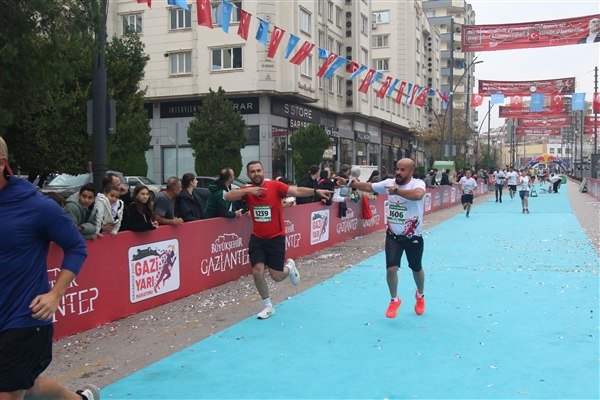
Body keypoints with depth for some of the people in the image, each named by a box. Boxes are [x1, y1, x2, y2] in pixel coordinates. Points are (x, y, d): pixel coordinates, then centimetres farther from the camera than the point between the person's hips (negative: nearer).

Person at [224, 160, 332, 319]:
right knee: (257, 272, -5)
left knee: (276, 276, 0)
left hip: (276, 238, -3)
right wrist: (248, 190, -30)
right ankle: (268, 307, 18)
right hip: (257, 238, 3)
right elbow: (228, 196, -18)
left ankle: (289, 266, 38)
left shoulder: (275, 186, -13)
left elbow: (297, 191, -26)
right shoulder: (247, 190, -4)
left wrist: (316, 191, -42)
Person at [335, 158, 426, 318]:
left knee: (416, 269, 16)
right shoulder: (390, 183, -3)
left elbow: (418, 194, -41)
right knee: (391, 269, -7)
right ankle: (394, 300, 20)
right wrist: (349, 183, -4)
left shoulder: (418, 183, -17)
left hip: (413, 237, -2)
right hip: (393, 235, 3)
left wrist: (396, 191, -36)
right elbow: (369, 186, 5)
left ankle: (420, 295, 47)